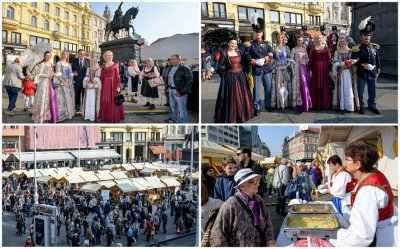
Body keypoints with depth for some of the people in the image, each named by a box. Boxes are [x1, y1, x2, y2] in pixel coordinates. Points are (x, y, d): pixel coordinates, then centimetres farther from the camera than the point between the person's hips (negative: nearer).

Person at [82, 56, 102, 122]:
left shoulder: (99, 69, 1)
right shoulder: (88, 68, 16)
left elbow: (97, 78, -7)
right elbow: (86, 77, 9)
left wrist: (93, 84, -16)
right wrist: (87, 84, -8)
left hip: (95, 86, -4)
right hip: (88, 86, 4)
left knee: (94, 100, -7)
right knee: (87, 100, 2)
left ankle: (94, 116, -6)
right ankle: (87, 115, 5)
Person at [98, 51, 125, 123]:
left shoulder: (115, 65, 0)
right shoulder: (103, 66, 10)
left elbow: (117, 76, -5)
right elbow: (101, 76, 10)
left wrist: (118, 86, -12)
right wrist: (101, 84, 2)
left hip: (113, 84, -3)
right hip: (105, 85, 3)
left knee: (113, 101, -2)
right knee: (104, 101, 4)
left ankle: (114, 117, 4)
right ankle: (105, 117, 12)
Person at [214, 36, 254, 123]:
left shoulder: (238, 52, 9)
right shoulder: (224, 53, -5)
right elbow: (219, 67, -7)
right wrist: (226, 67, -24)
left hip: (240, 77, 5)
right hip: (229, 77, -5)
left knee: (241, 96, 9)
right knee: (230, 98, -5)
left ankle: (241, 115, 22)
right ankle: (229, 117, 5)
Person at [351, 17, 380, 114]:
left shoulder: (374, 47, 4)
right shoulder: (357, 48, -10)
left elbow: (377, 59, 12)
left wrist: (378, 70, 13)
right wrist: (363, 65, -23)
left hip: (372, 73, 4)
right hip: (362, 73, -4)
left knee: (372, 91, 11)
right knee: (360, 91, 5)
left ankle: (372, 105, 25)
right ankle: (361, 106, 18)